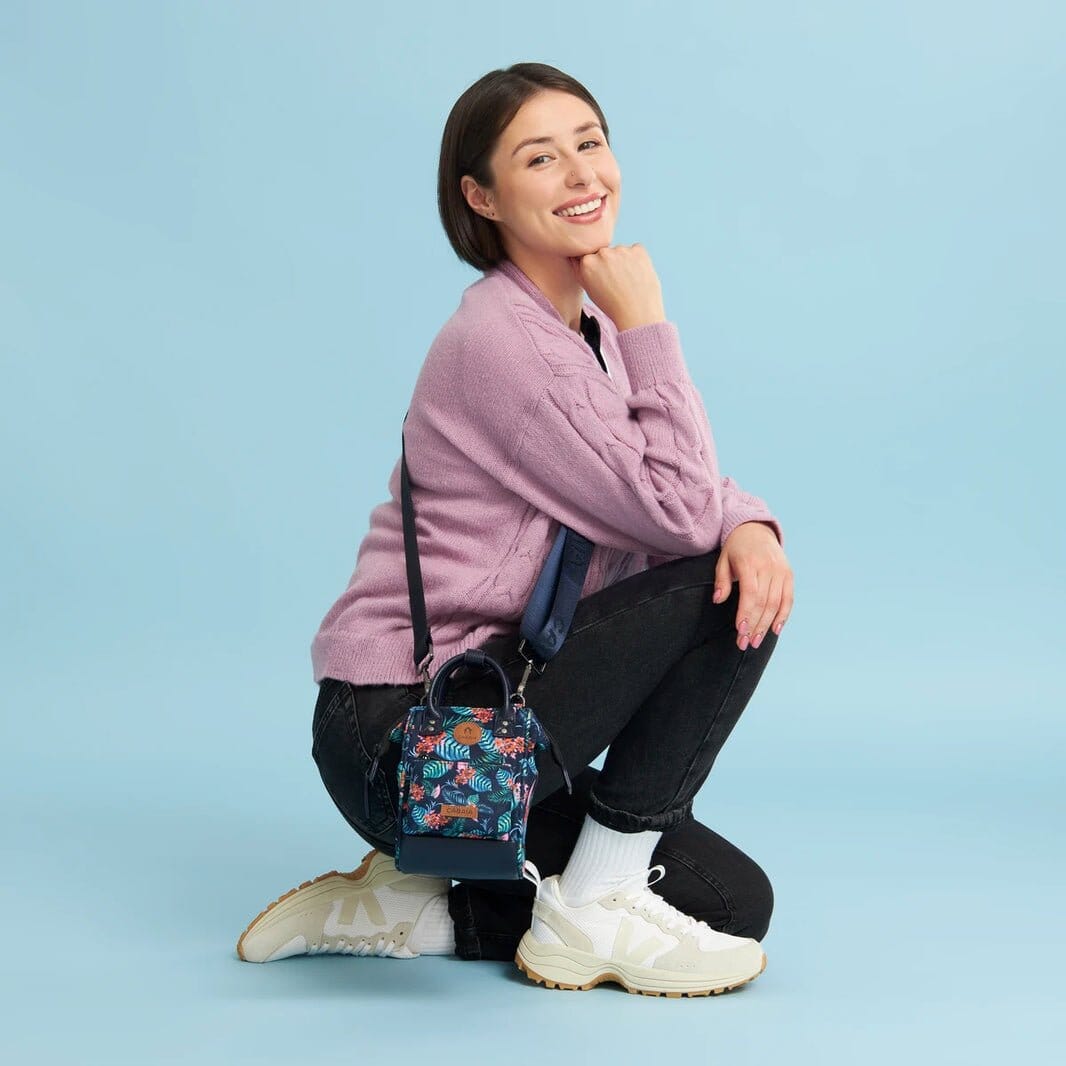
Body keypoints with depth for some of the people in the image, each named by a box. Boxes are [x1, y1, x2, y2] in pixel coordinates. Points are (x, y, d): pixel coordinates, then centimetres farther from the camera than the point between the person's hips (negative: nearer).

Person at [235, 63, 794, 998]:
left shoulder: (594, 323, 10)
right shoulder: (501, 341, -19)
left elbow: (696, 487, 8)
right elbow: (675, 514, -21)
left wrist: (750, 526, -15)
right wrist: (647, 326, -15)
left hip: (485, 701, 9)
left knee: (736, 903, 5)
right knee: (716, 593, -17)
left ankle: (411, 908, 9)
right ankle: (591, 916, -7)